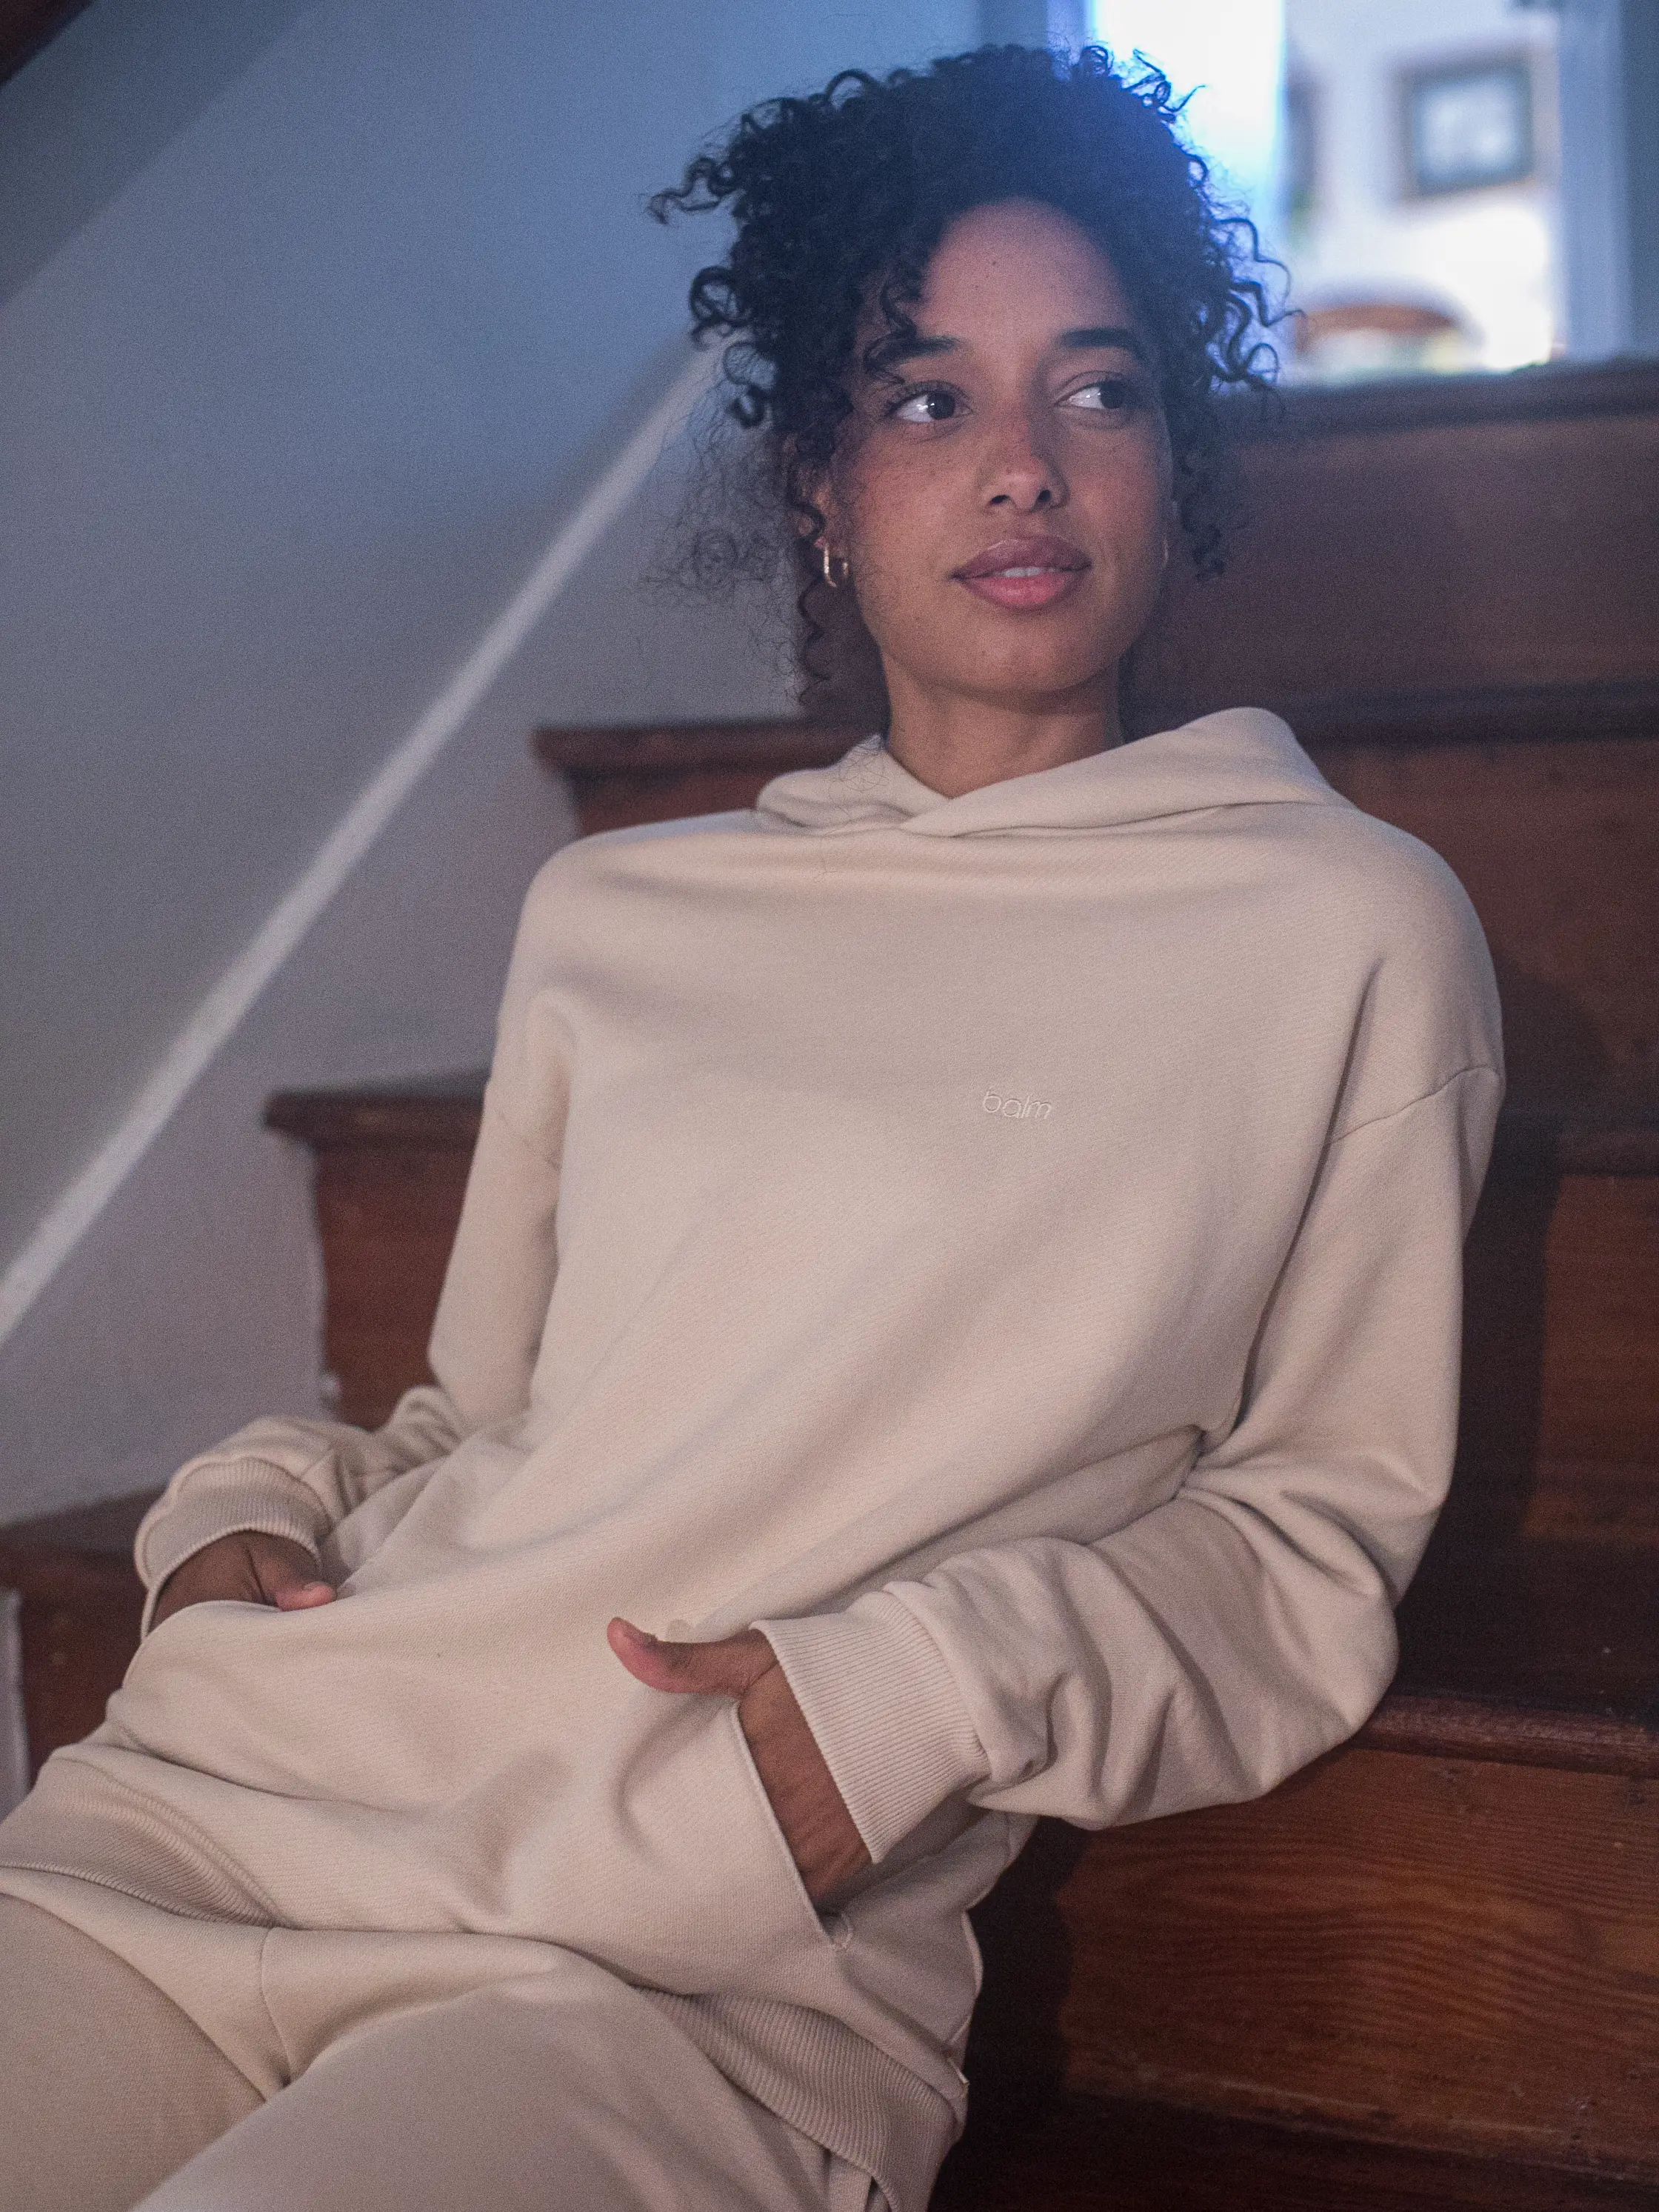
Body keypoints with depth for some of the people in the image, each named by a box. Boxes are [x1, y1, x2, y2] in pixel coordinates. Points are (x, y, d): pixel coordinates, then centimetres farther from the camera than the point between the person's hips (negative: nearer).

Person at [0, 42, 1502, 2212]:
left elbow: (1327, 1518, 6)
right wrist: (250, 1505, 4)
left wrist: (935, 1689, -10)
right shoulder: (615, 913, 19)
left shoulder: (1347, 932, 7)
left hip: (699, 1963, -4)